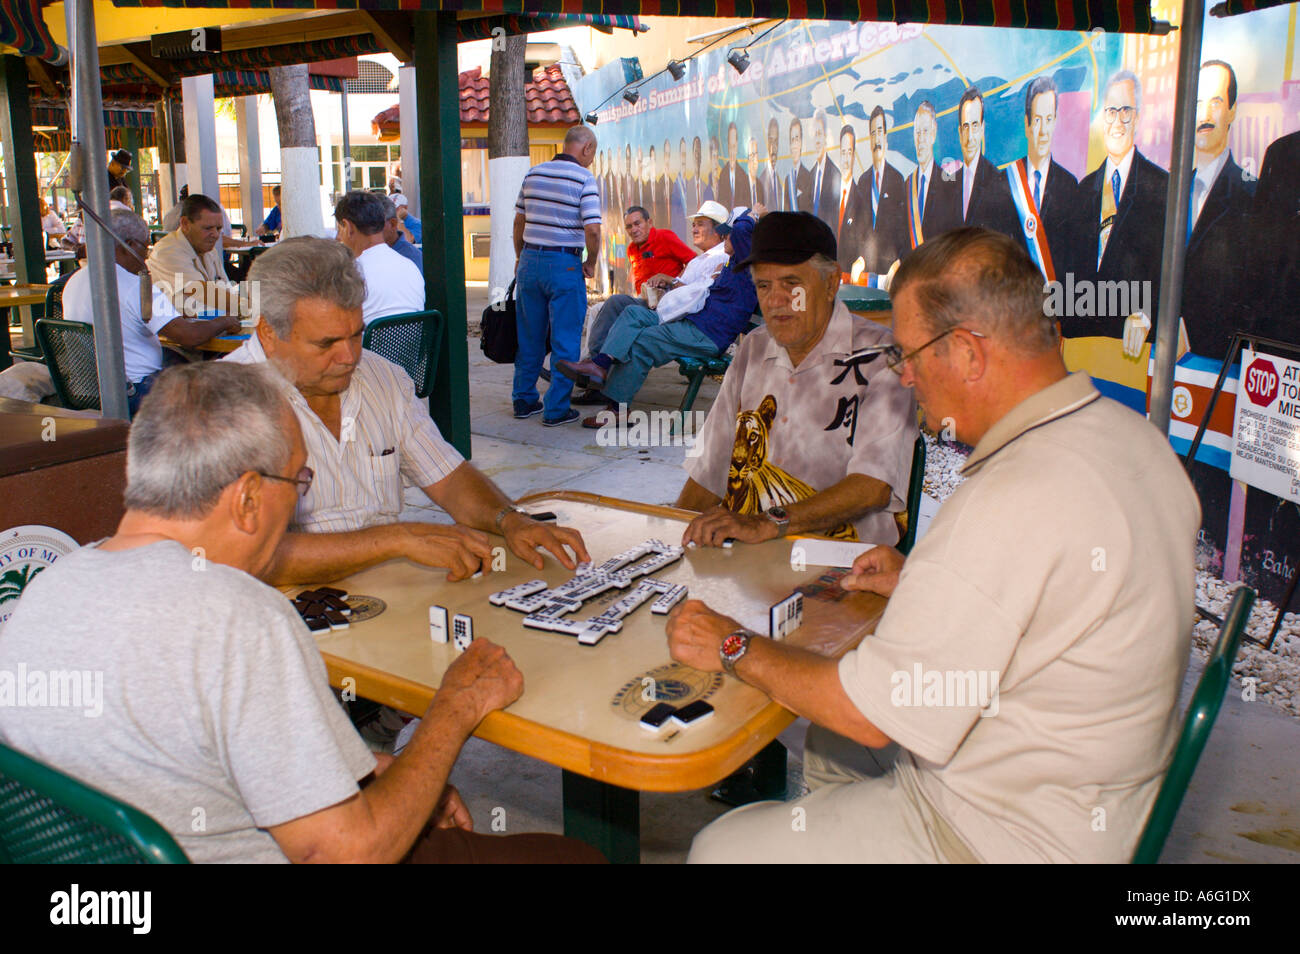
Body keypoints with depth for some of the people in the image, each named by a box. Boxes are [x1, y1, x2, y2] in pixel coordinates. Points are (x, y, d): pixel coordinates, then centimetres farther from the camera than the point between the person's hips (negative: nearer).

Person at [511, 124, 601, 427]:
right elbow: (592, 229, -17)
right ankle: (556, 409, 5)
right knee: (565, 340, 3)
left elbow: (519, 221, 14)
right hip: (564, 265, -6)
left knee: (529, 336, 15)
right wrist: (591, 264, -2)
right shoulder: (584, 178, -9)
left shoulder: (533, 173, 9)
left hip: (530, 261, 6)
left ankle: (524, 401, 23)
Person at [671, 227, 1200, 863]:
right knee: (828, 740, 26)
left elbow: (872, 712, -26)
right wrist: (925, 585, 13)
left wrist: (734, 649, -11)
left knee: (720, 849, 0)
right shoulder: (1131, 436, -2)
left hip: (1004, 835, -9)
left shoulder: (1009, 504, -33)